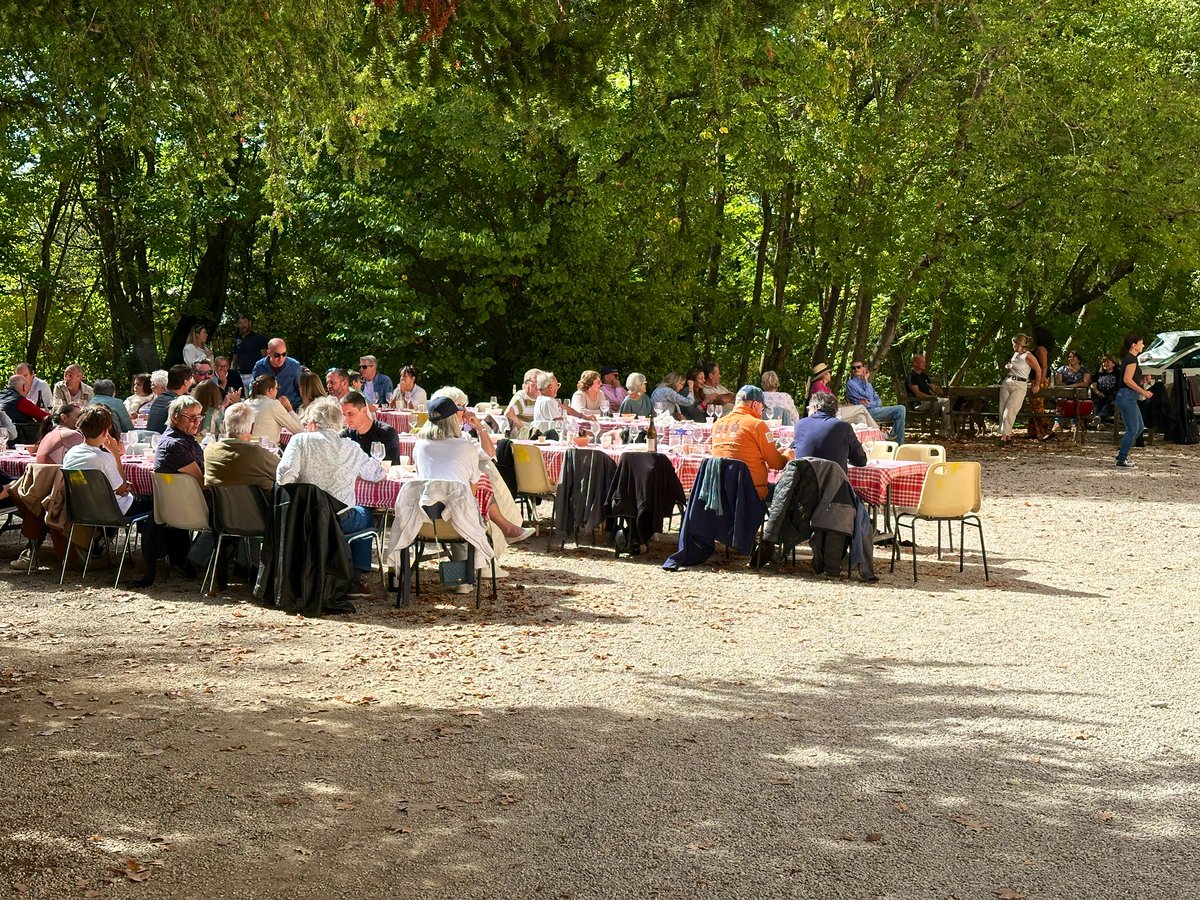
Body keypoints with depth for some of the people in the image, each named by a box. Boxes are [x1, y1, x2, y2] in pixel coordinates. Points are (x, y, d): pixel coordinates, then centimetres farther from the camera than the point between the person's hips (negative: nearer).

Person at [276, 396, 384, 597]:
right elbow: (377, 473, 18)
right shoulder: (352, 448, 4)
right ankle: (357, 579, 26)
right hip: (340, 521, -1)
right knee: (365, 514, 34)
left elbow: (284, 476, -15)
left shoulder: (300, 441, -2)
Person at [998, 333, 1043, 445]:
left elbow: (1038, 370, -4)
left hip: (1020, 386, -7)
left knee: (1010, 409, -16)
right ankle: (1008, 434, 2)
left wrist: (1037, 385, 2)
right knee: (1003, 409, -2)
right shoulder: (1015, 354, 15)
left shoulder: (1028, 356, -8)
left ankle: (1005, 435, -16)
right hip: (1007, 382, 7)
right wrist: (1007, 367, 8)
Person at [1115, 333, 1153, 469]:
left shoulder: (1129, 358, 16)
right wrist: (1143, 392, -18)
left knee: (1139, 427, 15)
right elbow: (1127, 380, -22)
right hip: (1127, 397, -10)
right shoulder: (1132, 359, -14)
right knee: (1132, 429, -6)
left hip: (1129, 398, 10)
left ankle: (1122, 454, 19)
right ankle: (1121, 461, -2)